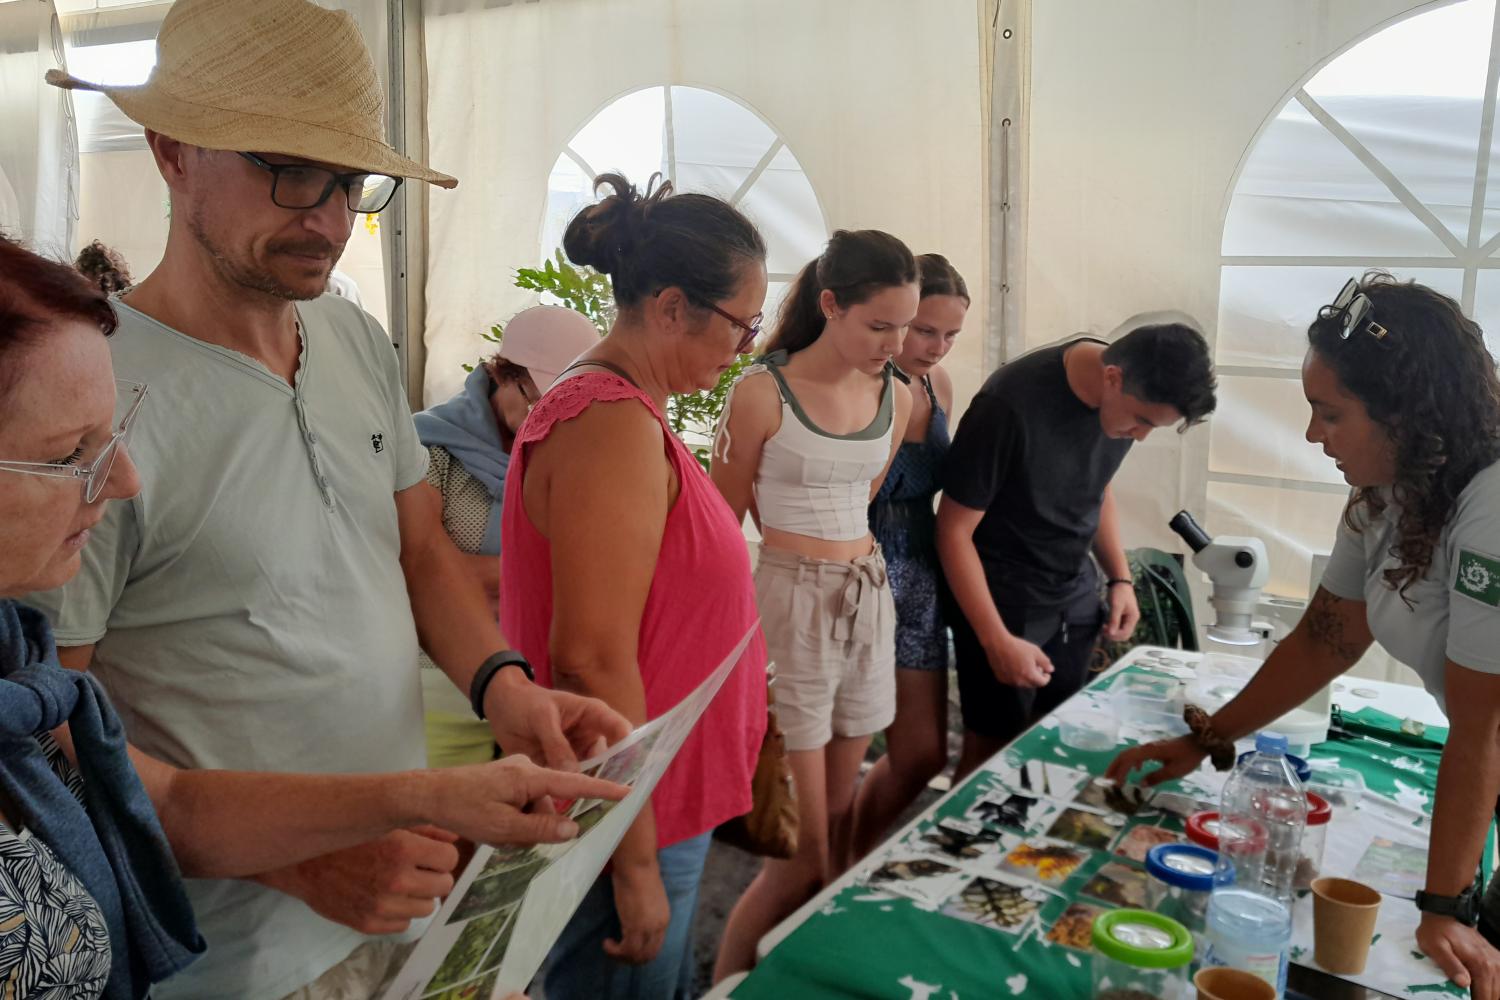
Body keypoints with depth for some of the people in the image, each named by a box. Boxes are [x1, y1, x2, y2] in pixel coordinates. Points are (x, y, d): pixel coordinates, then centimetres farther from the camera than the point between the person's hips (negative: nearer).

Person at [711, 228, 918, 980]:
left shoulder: (897, 399, 4)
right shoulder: (762, 393, -14)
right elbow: (725, 520, -4)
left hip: (868, 598, 6)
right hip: (792, 603, -6)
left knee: (837, 826, 15)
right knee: (802, 846, -1)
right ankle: (725, 981, 21)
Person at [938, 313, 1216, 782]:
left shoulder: (1128, 394, -5)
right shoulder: (1011, 404, -26)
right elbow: (954, 531, -18)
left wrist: (1120, 578, 6)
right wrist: (997, 641, -20)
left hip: (1076, 593, 6)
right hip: (1002, 596, -6)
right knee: (992, 750, 2)